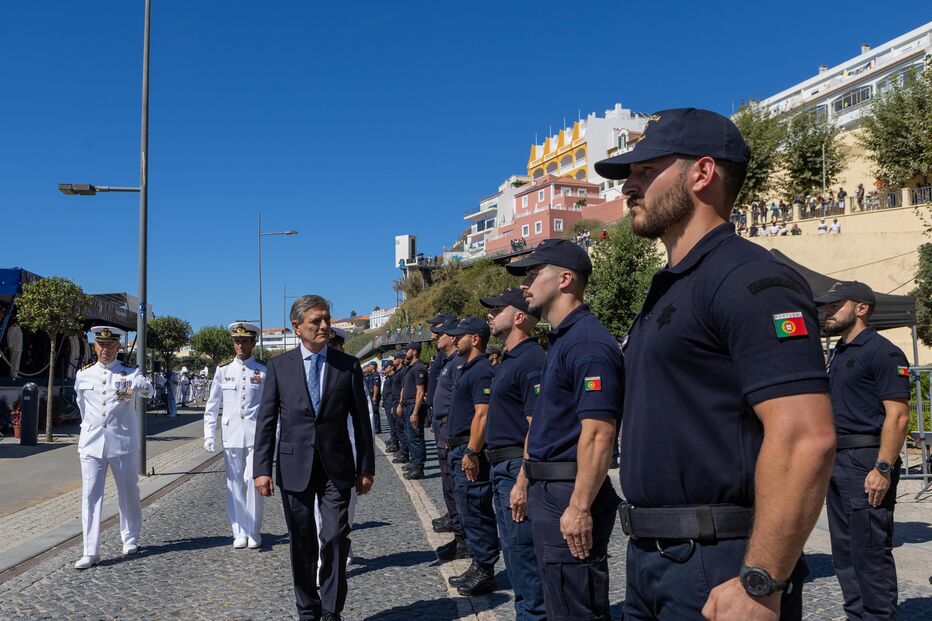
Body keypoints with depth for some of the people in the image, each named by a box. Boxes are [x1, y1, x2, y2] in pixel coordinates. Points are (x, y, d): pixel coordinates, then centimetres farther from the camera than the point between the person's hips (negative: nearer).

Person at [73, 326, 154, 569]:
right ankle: (91, 552, -1)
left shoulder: (130, 373, -3)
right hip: (91, 444, 2)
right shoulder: (83, 375, 6)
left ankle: (130, 538, 28)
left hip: (123, 443, -2)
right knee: (90, 496, -3)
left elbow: (148, 390, -23)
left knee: (128, 493, 10)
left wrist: (138, 386, -44)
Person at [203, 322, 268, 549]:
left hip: (256, 435, -2)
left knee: (254, 481, -4)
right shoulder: (223, 370, 7)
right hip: (231, 435, 2)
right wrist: (209, 435, 3)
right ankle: (240, 532, 17)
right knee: (235, 484, 6)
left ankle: (254, 532, 10)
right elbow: (212, 406, 10)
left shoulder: (264, 371, 3)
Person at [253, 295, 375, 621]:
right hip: (294, 467, 1)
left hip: (336, 467, 0)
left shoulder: (348, 365, 1)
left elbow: (361, 420, 4)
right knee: (302, 543, 11)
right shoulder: (279, 365, 1)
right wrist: (262, 468, -5)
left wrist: (366, 468, 3)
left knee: (335, 538, -4)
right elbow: (266, 420, 1)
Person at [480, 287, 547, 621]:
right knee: (513, 550, 19)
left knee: (523, 554, -2)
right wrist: (505, 473, 20)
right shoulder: (509, 360, 15)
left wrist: (522, 483, -25)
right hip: (503, 468, 11)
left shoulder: (531, 361, -18)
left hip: (518, 469, -11)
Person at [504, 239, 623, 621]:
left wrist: (580, 507, -26)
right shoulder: (560, 340, 15)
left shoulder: (588, 343, -18)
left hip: (569, 495, -11)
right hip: (548, 491, 11)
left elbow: (598, 433, -24)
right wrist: (526, 480, 22)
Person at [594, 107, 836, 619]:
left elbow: (805, 438, -24)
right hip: (650, 559, 9)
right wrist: (645, 555, 19)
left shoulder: (750, 280, -16)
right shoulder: (668, 290, 14)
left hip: (718, 567, -9)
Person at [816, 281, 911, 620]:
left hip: (866, 464, -9)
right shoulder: (838, 355, 18)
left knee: (870, 552, -4)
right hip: (838, 464, 9)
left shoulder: (882, 352, -9)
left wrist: (883, 469, -22)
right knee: (844, 552, 14)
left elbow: (898, 415, -17)